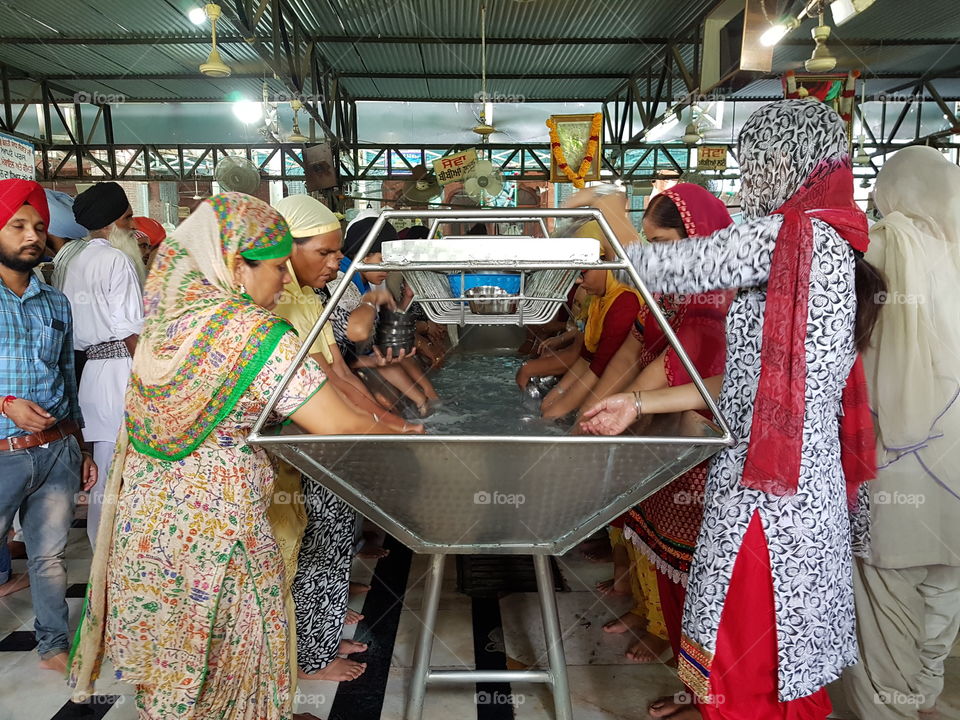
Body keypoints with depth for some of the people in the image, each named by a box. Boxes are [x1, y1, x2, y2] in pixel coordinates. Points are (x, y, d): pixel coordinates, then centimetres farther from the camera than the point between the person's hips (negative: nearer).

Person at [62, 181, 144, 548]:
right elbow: (131, 331, -15)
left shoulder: (77, 263, 17)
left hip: (91, 367, 9)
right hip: (120, 368, -9)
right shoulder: (118, 261, -10)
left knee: (104, 475, 15)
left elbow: (75, 330, 17)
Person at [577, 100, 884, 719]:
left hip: (768, 491, -9)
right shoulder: (831, 243, 13)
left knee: (746, 651, 9)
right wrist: (640, 404, 10)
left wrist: (611, 214, 8)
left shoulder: (790, 235, -17)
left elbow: (656, 269, -13)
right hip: (805, 485, 9)